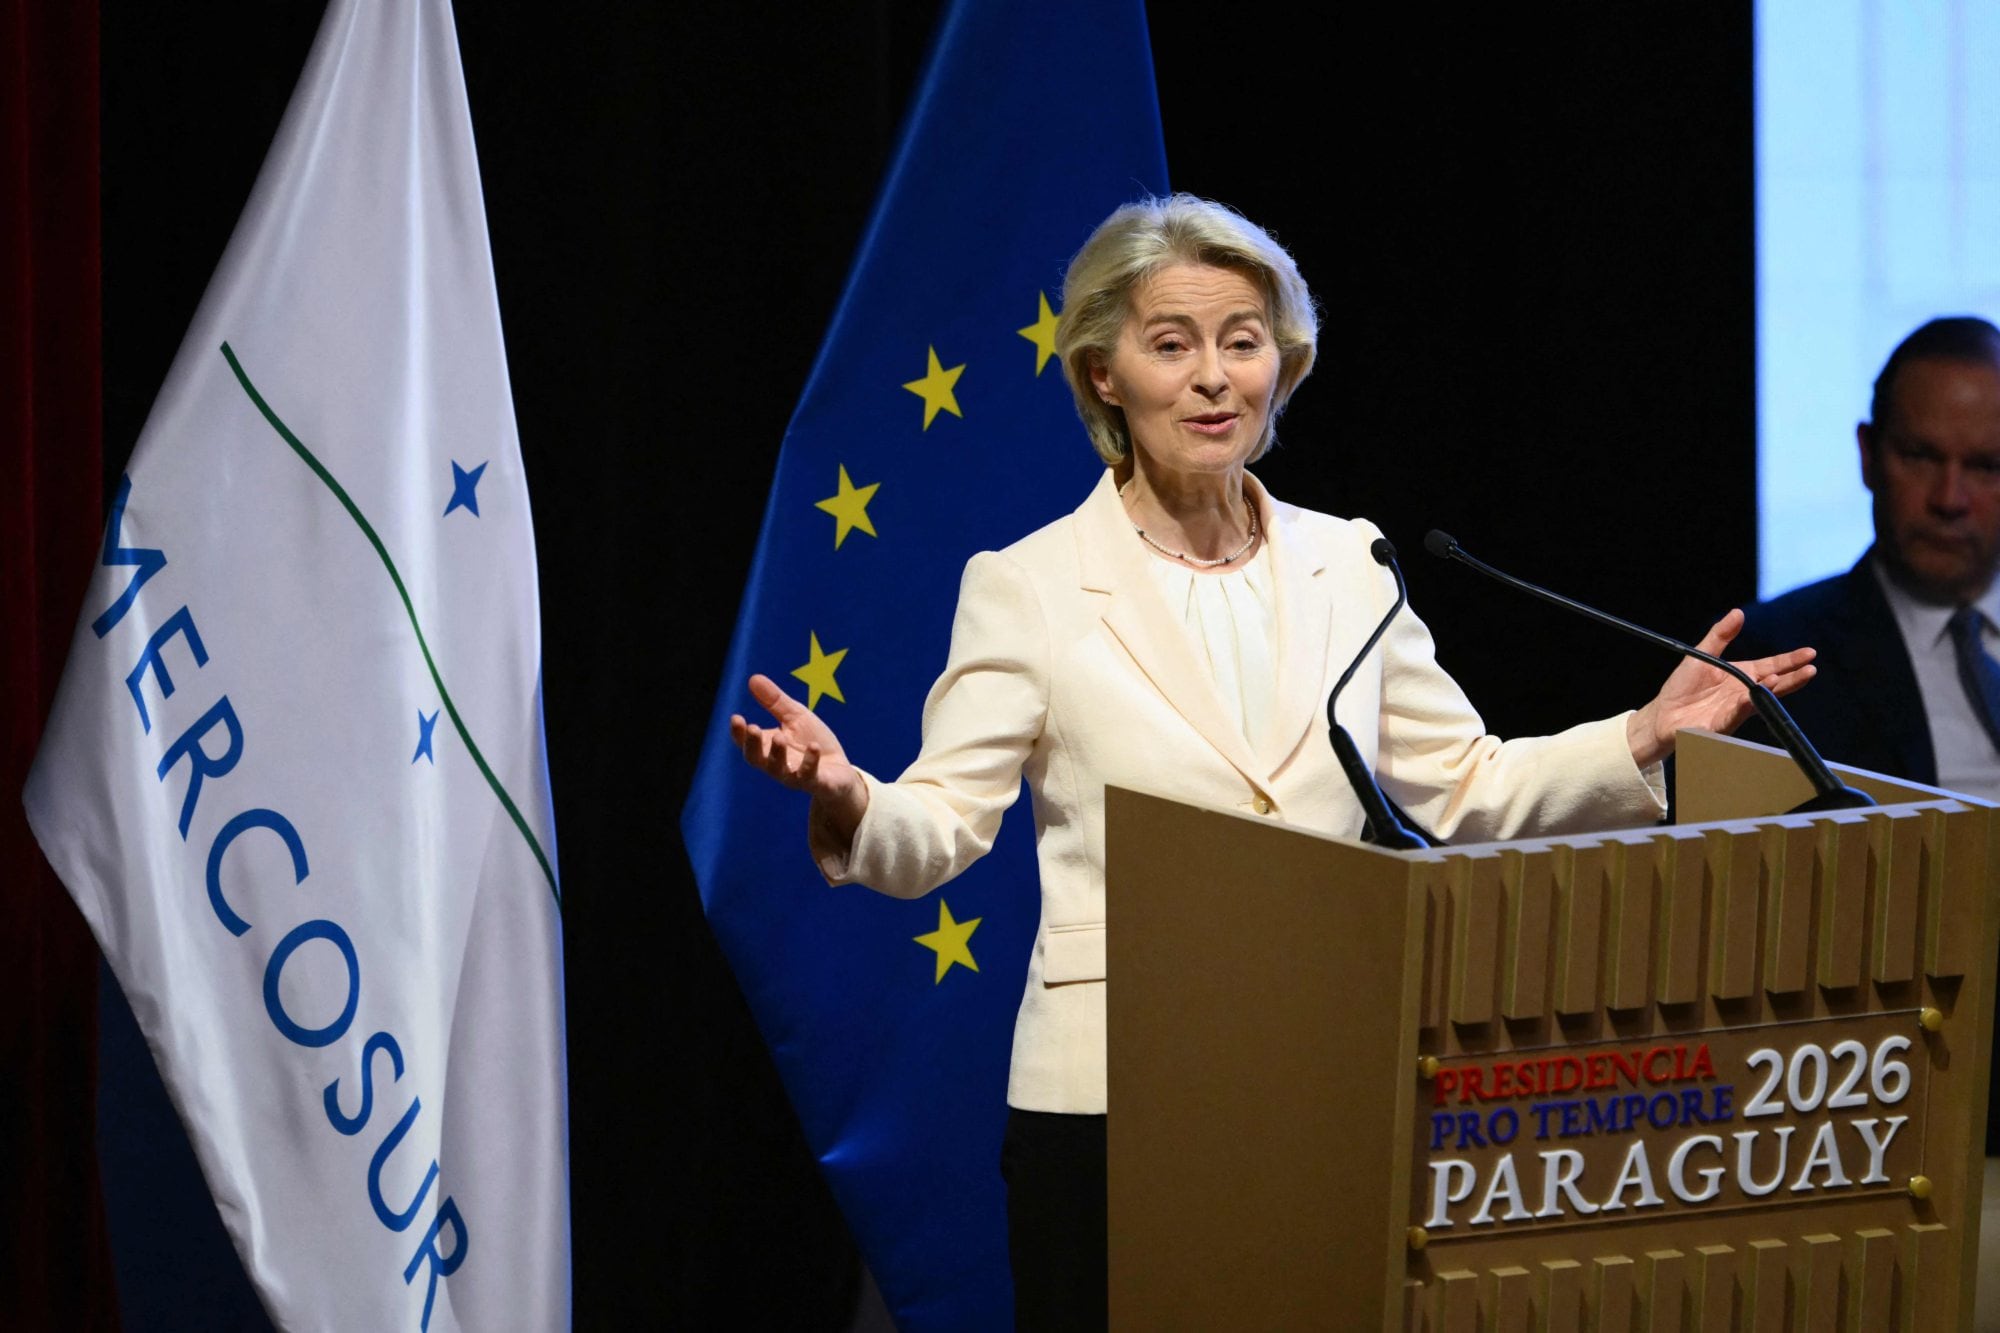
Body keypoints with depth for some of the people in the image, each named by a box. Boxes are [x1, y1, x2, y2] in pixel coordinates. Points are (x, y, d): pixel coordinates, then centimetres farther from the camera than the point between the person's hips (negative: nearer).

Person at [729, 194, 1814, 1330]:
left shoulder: (1347, 567, 10)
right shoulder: (1026, 587, -1)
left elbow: (1468, 790, 15)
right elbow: (938, 831, -6)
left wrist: (1649, 736, 3)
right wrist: (846, 800, -27)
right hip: (1112, 1101, -3)